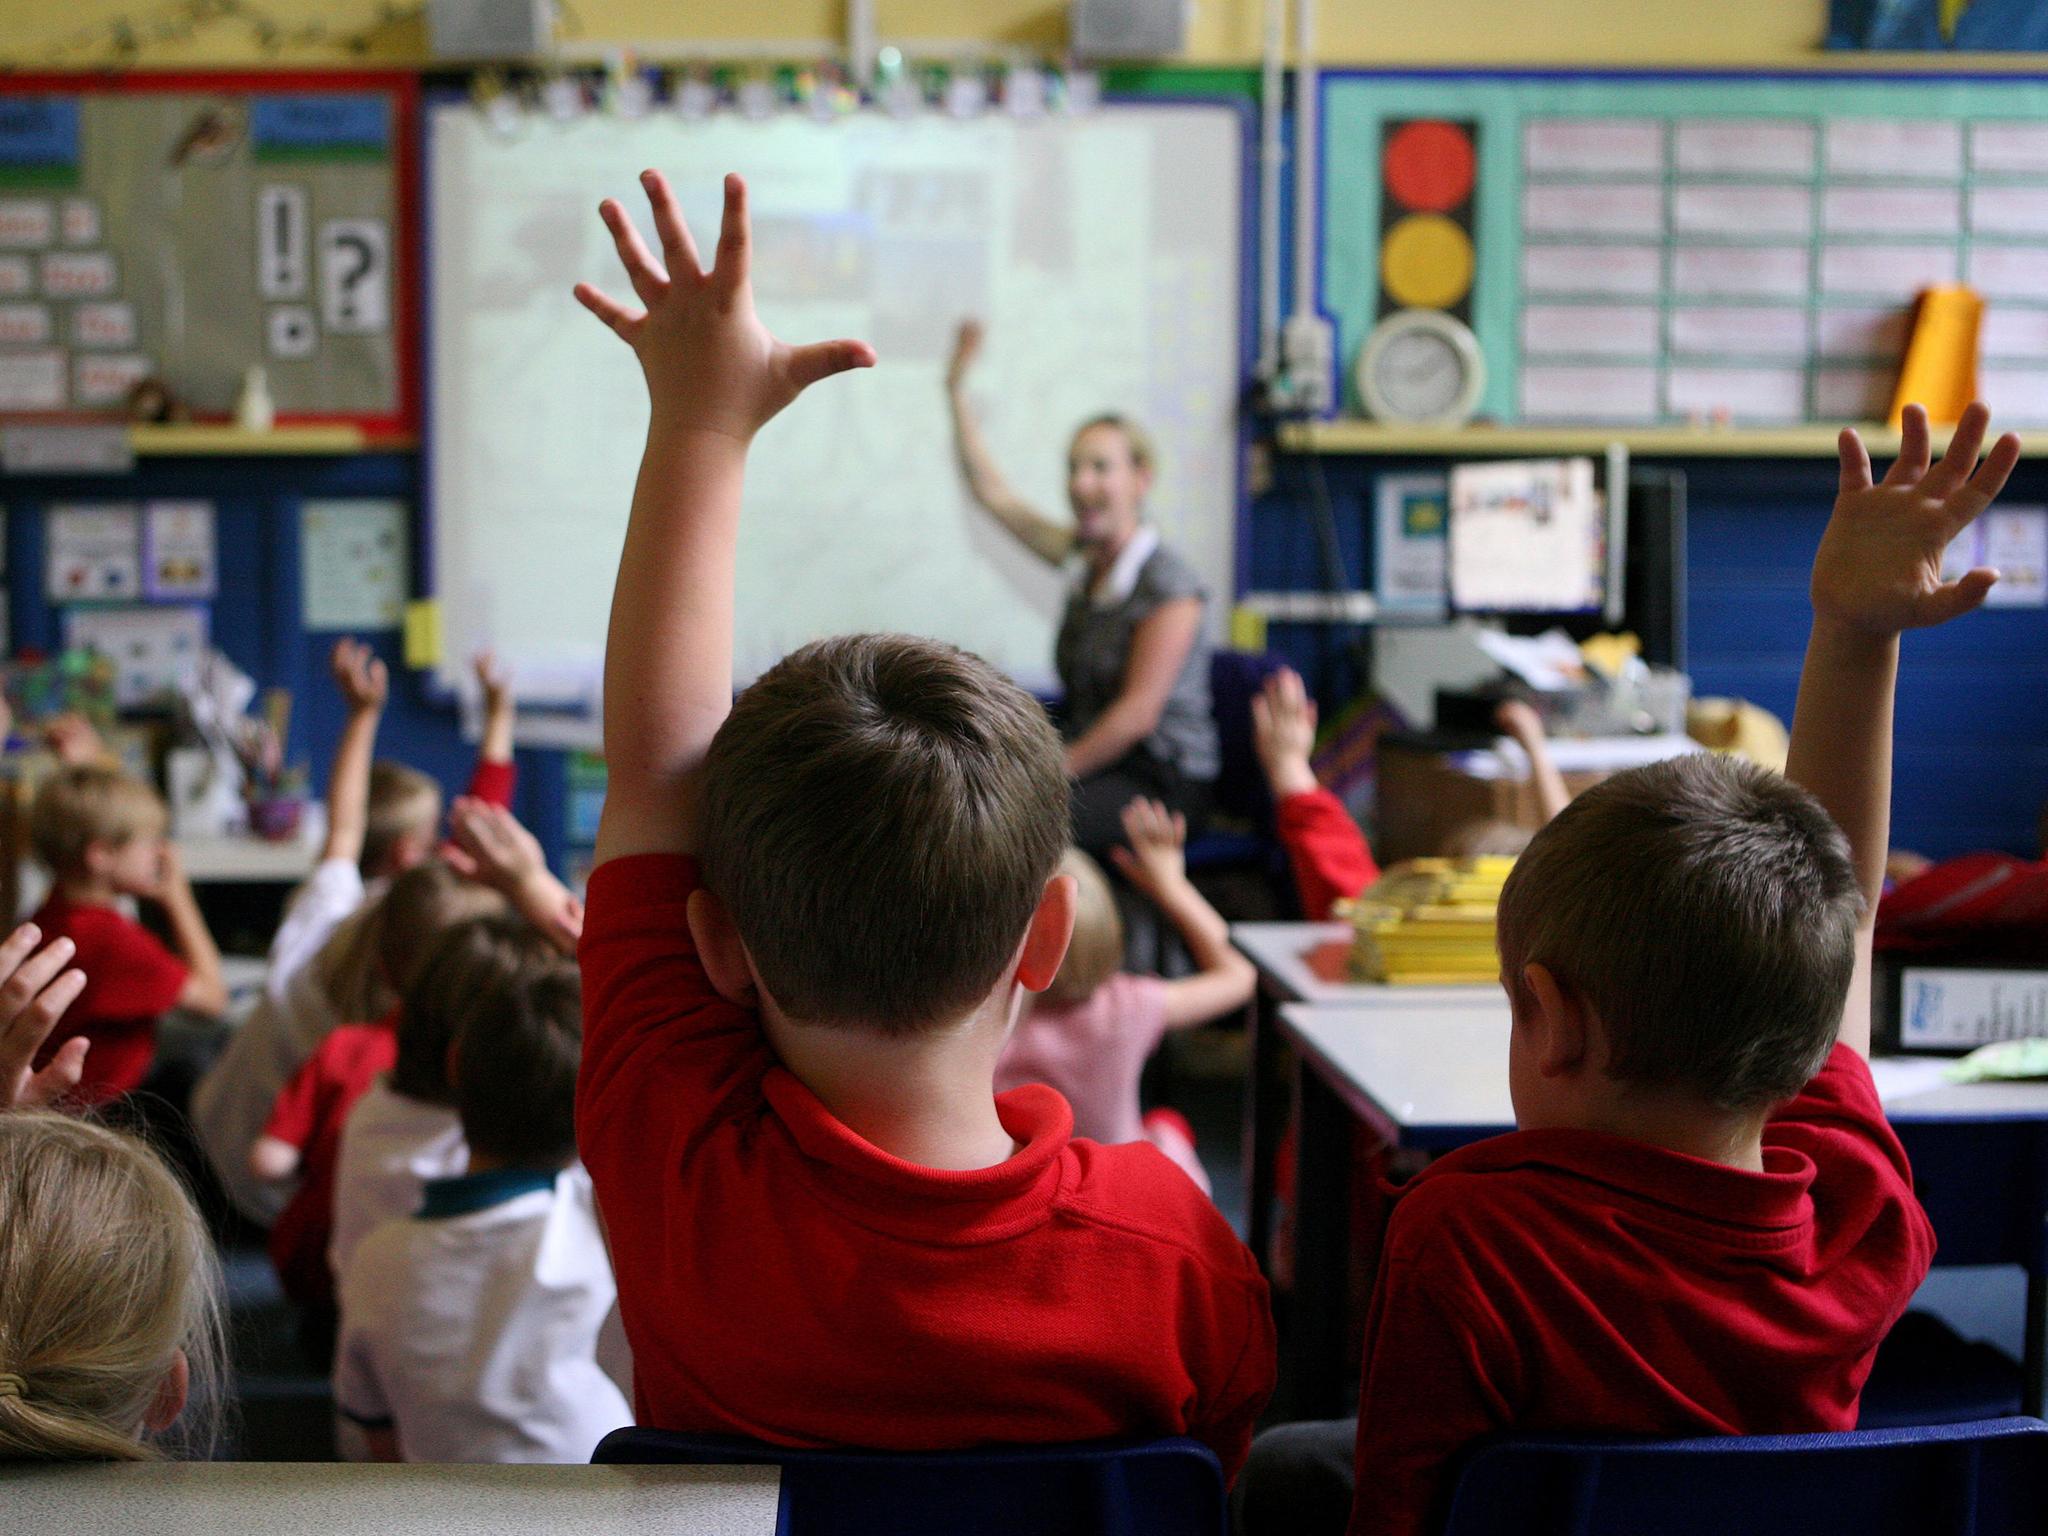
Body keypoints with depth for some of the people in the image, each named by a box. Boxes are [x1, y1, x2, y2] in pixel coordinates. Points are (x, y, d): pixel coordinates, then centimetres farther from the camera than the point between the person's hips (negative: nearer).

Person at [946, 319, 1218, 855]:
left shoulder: (1168, 585, -12)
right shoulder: (1084, 559, 10)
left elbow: (1138, 713, -16)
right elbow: (990, 490, 18)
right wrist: (957, 388, 17)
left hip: (1162, 785, -7)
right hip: (1100, 763, 7)